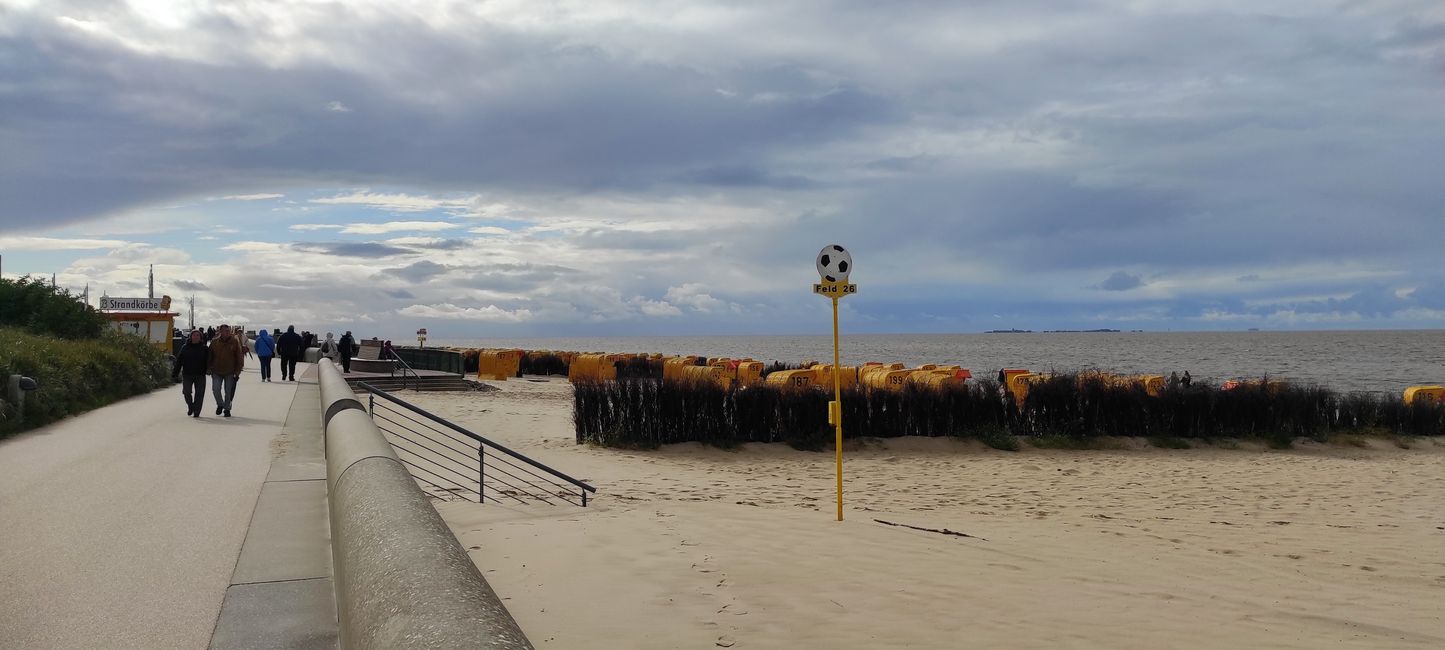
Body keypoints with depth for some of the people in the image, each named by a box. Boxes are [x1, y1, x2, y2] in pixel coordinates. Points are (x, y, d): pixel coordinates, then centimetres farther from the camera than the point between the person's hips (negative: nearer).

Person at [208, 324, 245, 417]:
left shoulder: (235, 342, -4)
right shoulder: (214, 342, 0)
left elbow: (239, 357, -1)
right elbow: (210, 357, 9)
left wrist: (237, 371, -4)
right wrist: (209, 368, 3)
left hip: (230, 372, -1)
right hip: (217, 371, 1)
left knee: (228, 392, 4)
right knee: (215, 389, -6)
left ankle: (227, 409, 20)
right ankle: (220, 404, 19)